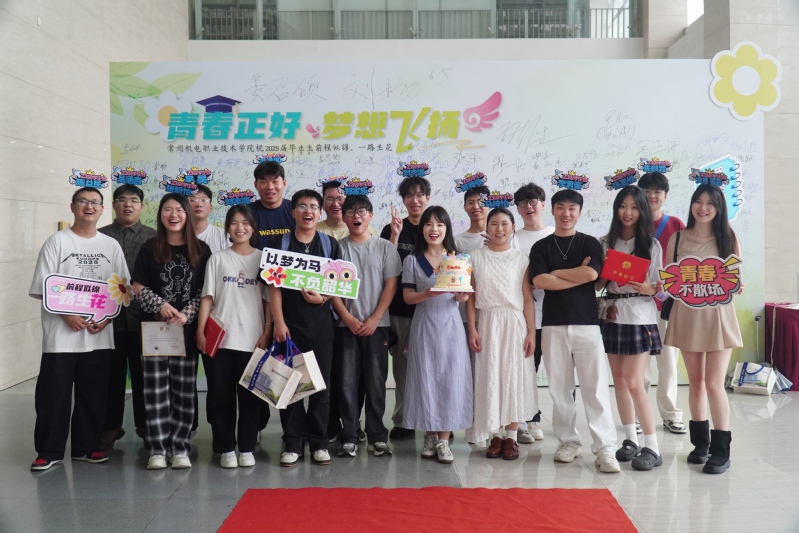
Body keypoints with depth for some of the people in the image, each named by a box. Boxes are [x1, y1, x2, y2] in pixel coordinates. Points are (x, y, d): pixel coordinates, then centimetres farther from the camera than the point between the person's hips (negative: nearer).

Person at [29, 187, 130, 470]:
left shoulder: (111, 245, 10)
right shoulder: (57, 241, 1)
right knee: (54, 393, 0)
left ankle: (86, 447, 20)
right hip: (62, 333, -3)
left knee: (93, 394, 8)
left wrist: (107, 316, -5)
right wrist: (67, 314, -15)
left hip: (99, 334, 3)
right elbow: (43, 287, -4)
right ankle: (49, 451, 12)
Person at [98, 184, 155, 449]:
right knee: (112, 373, 6)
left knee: (143, 373, 7)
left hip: (143, 315, 0)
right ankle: (110, 426, 17)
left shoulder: (153, 237, 7)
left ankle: (146, 424, 19)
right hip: (110, 315, 1)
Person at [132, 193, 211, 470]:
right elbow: (138, 288, 3)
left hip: (187, 329, 0)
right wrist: (160, 305, -14)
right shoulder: (150, 248, 5)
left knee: (185, 390, 3)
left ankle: (180, 447, 12)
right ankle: (157, 449, 8)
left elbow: (205, 291, 2)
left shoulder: (201, 250, 4)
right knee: (156, 389, 0)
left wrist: (186, 315, -12)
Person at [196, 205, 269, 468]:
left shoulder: (263, 259, 6)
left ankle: (246, 448, 16)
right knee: (220, 395, 4)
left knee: (250, 395, 5)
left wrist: (267, 333, -4)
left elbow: (270, 299, 4)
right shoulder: (217, 259, 6)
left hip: (253, 340, 0)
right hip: (219, 339, 0)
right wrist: (201, 331, -6)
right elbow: (207, 297, 3)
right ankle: (225, 448, 15)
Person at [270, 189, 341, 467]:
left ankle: (319, 443, 15)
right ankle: (293, 443, 12)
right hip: (290, 324, -1)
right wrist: (278, 321, -9)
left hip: (321, 324, 1)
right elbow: (274, 284, -1)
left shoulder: (330, 244, 8)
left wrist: (323, 297, -13)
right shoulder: (280, 242, 4)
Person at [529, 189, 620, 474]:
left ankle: (605, 448, -2)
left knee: (596, 387, -4)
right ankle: (568, 442, 18)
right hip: (553, 324, 1)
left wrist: (555, 272, -4)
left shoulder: (590, 244, 6)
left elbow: (592, 273, -13)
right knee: (559, 387, 6)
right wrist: (578, 275, -8)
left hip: (587, 322, -1)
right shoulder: (541, 246, 7)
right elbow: (539, 281, -9)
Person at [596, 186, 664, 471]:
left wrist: (650, 289, -21)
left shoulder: (652, 245, -1)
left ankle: (652, 447, 1)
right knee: (619, 380, 9)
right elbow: (598, 284, 7)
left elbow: (660, 285, 0)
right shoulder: (605, 243, 7)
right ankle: (630, 439, 21)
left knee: (634, 383, -9)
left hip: (640, 318, -4)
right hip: (612, 316, 4)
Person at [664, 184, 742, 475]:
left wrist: (737, 287, -21)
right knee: (695, 381, 11)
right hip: (686, 314, 2)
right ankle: (700, 441, 25)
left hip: (718, 314, -2)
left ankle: (721, 450, 6)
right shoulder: (677, 238, 3)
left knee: (714, 384, -5)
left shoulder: (729, 239, 0)